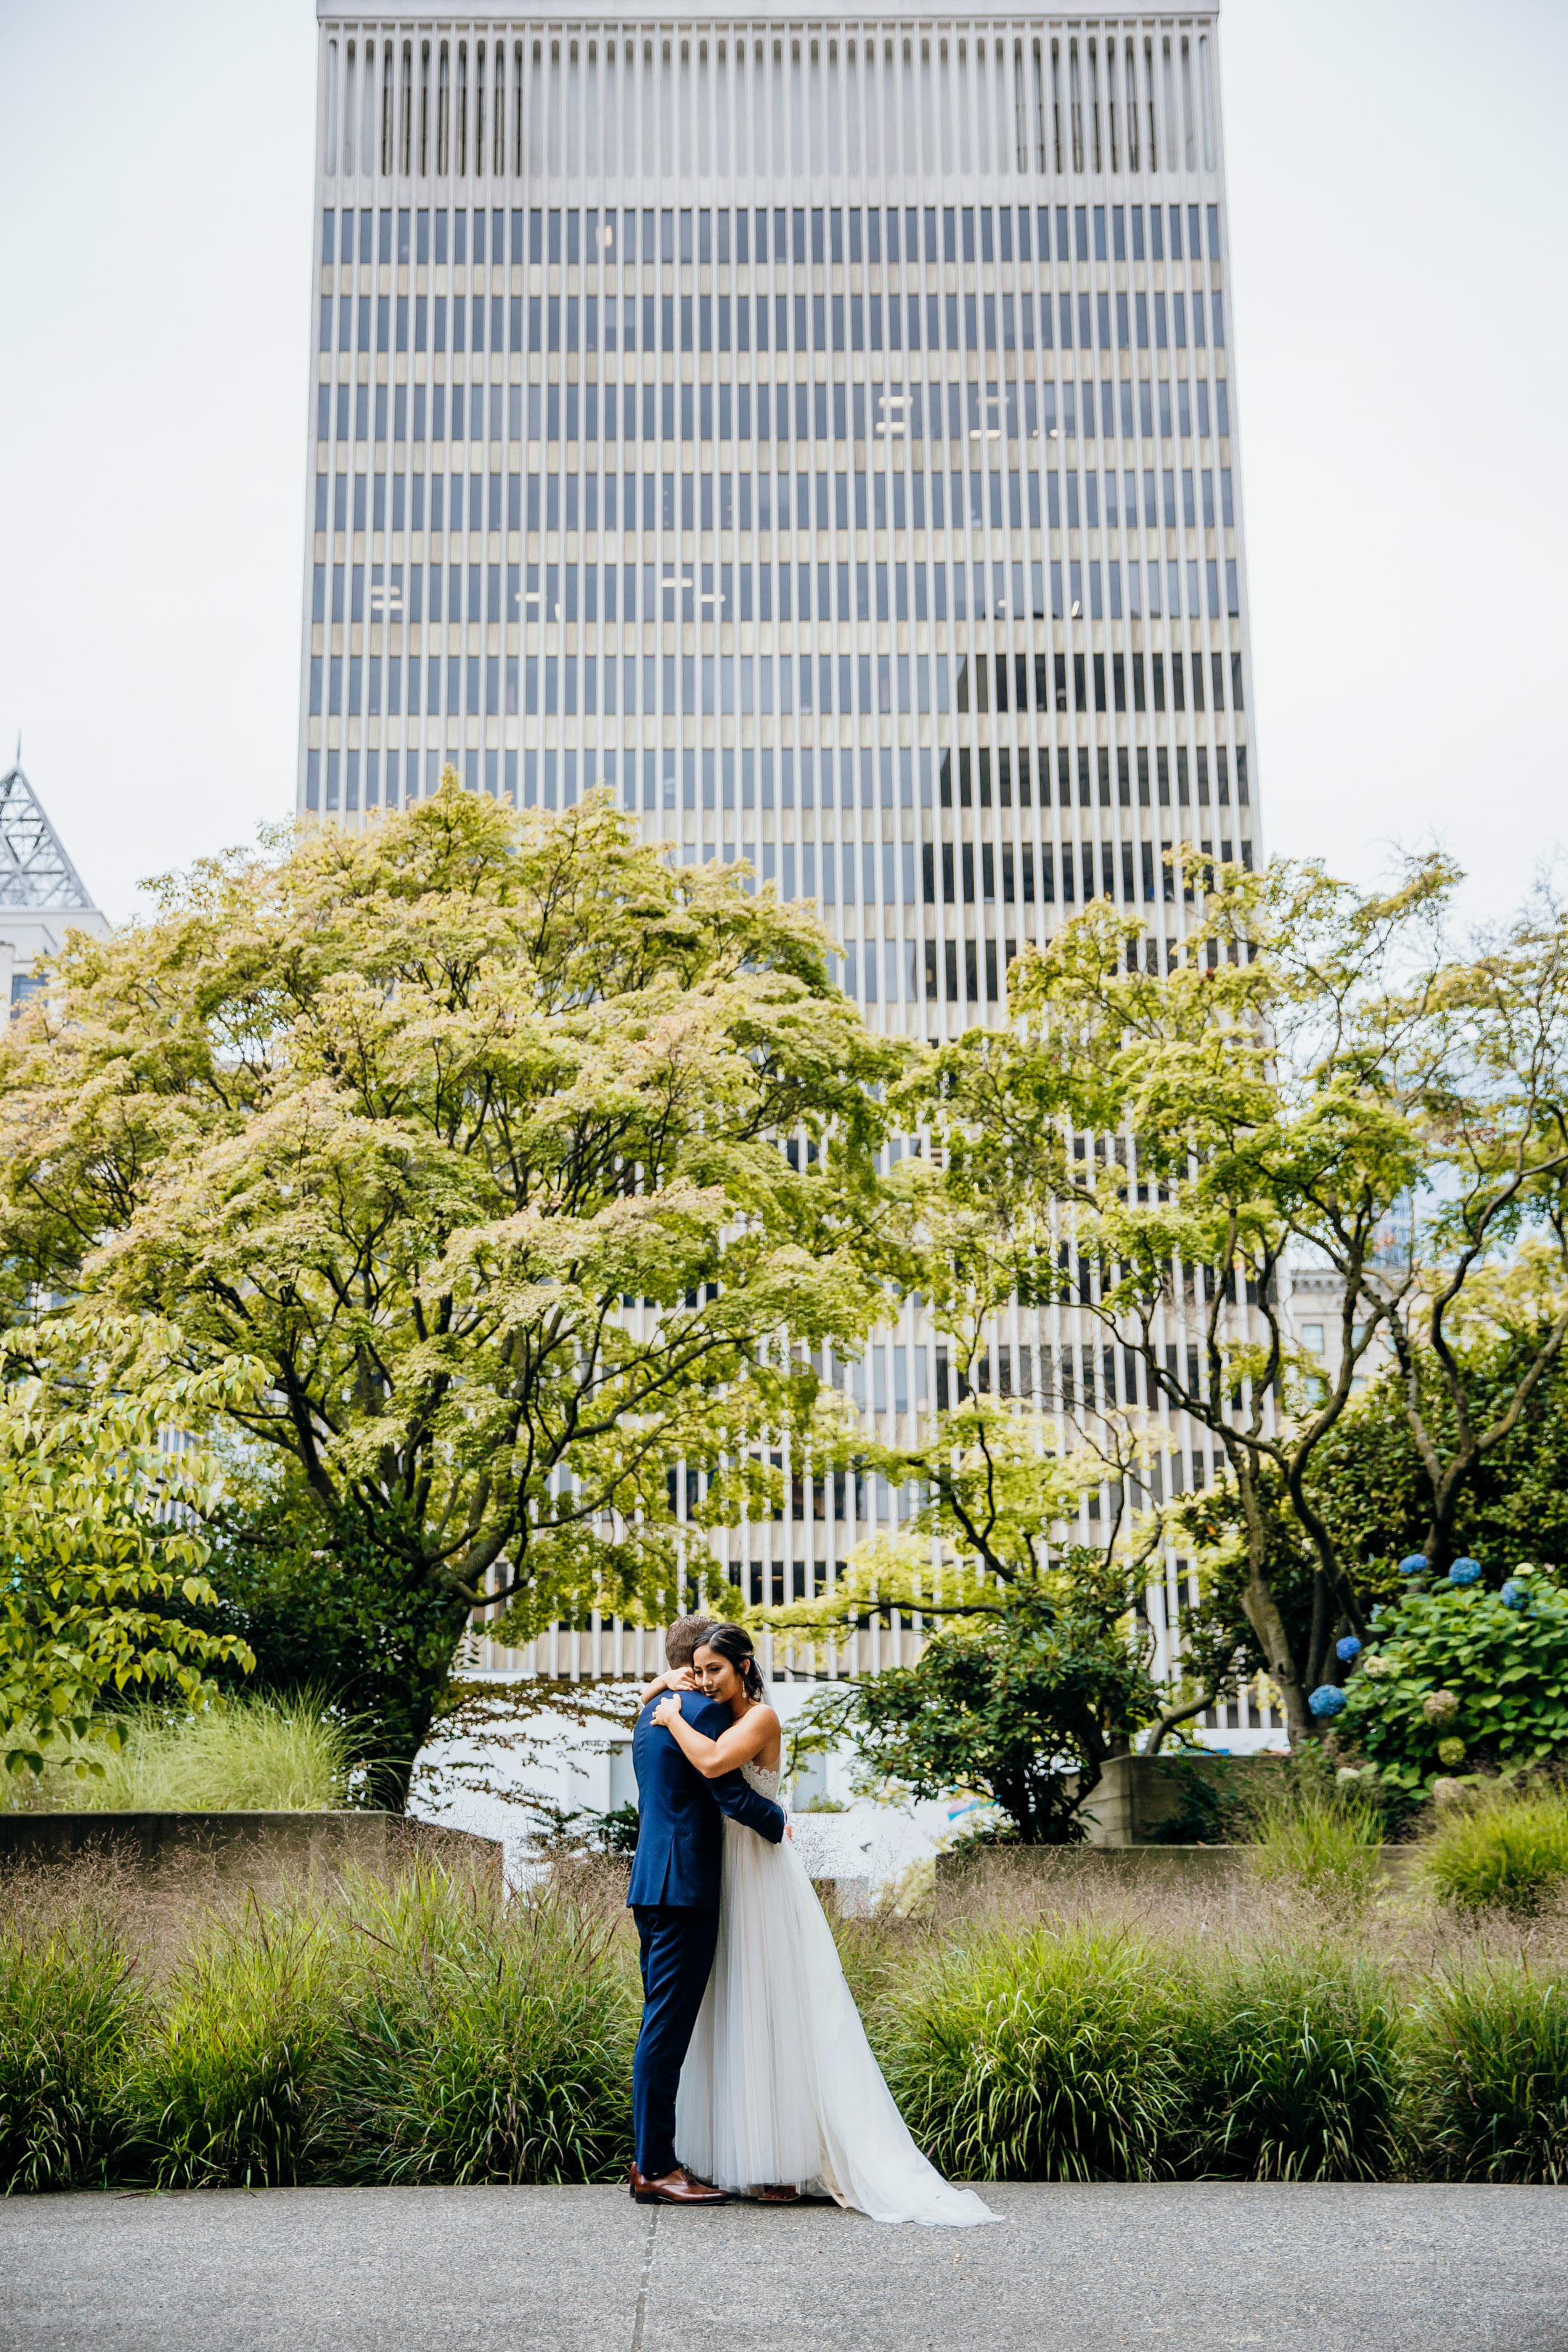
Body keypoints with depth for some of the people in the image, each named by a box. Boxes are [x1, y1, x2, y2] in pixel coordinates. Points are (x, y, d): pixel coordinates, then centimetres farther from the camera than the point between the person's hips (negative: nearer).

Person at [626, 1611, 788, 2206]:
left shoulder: (652, 1714, 18)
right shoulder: (705, 1710, -12)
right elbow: (732, 1794, -17)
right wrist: (777, 1821, -1)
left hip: (652, 1883, 10)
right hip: (683, 1886, -10)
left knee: (662, 2023, 13)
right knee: (667, 2025, -7)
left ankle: (650, 2158, 17)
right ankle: (655, 2168, -4)